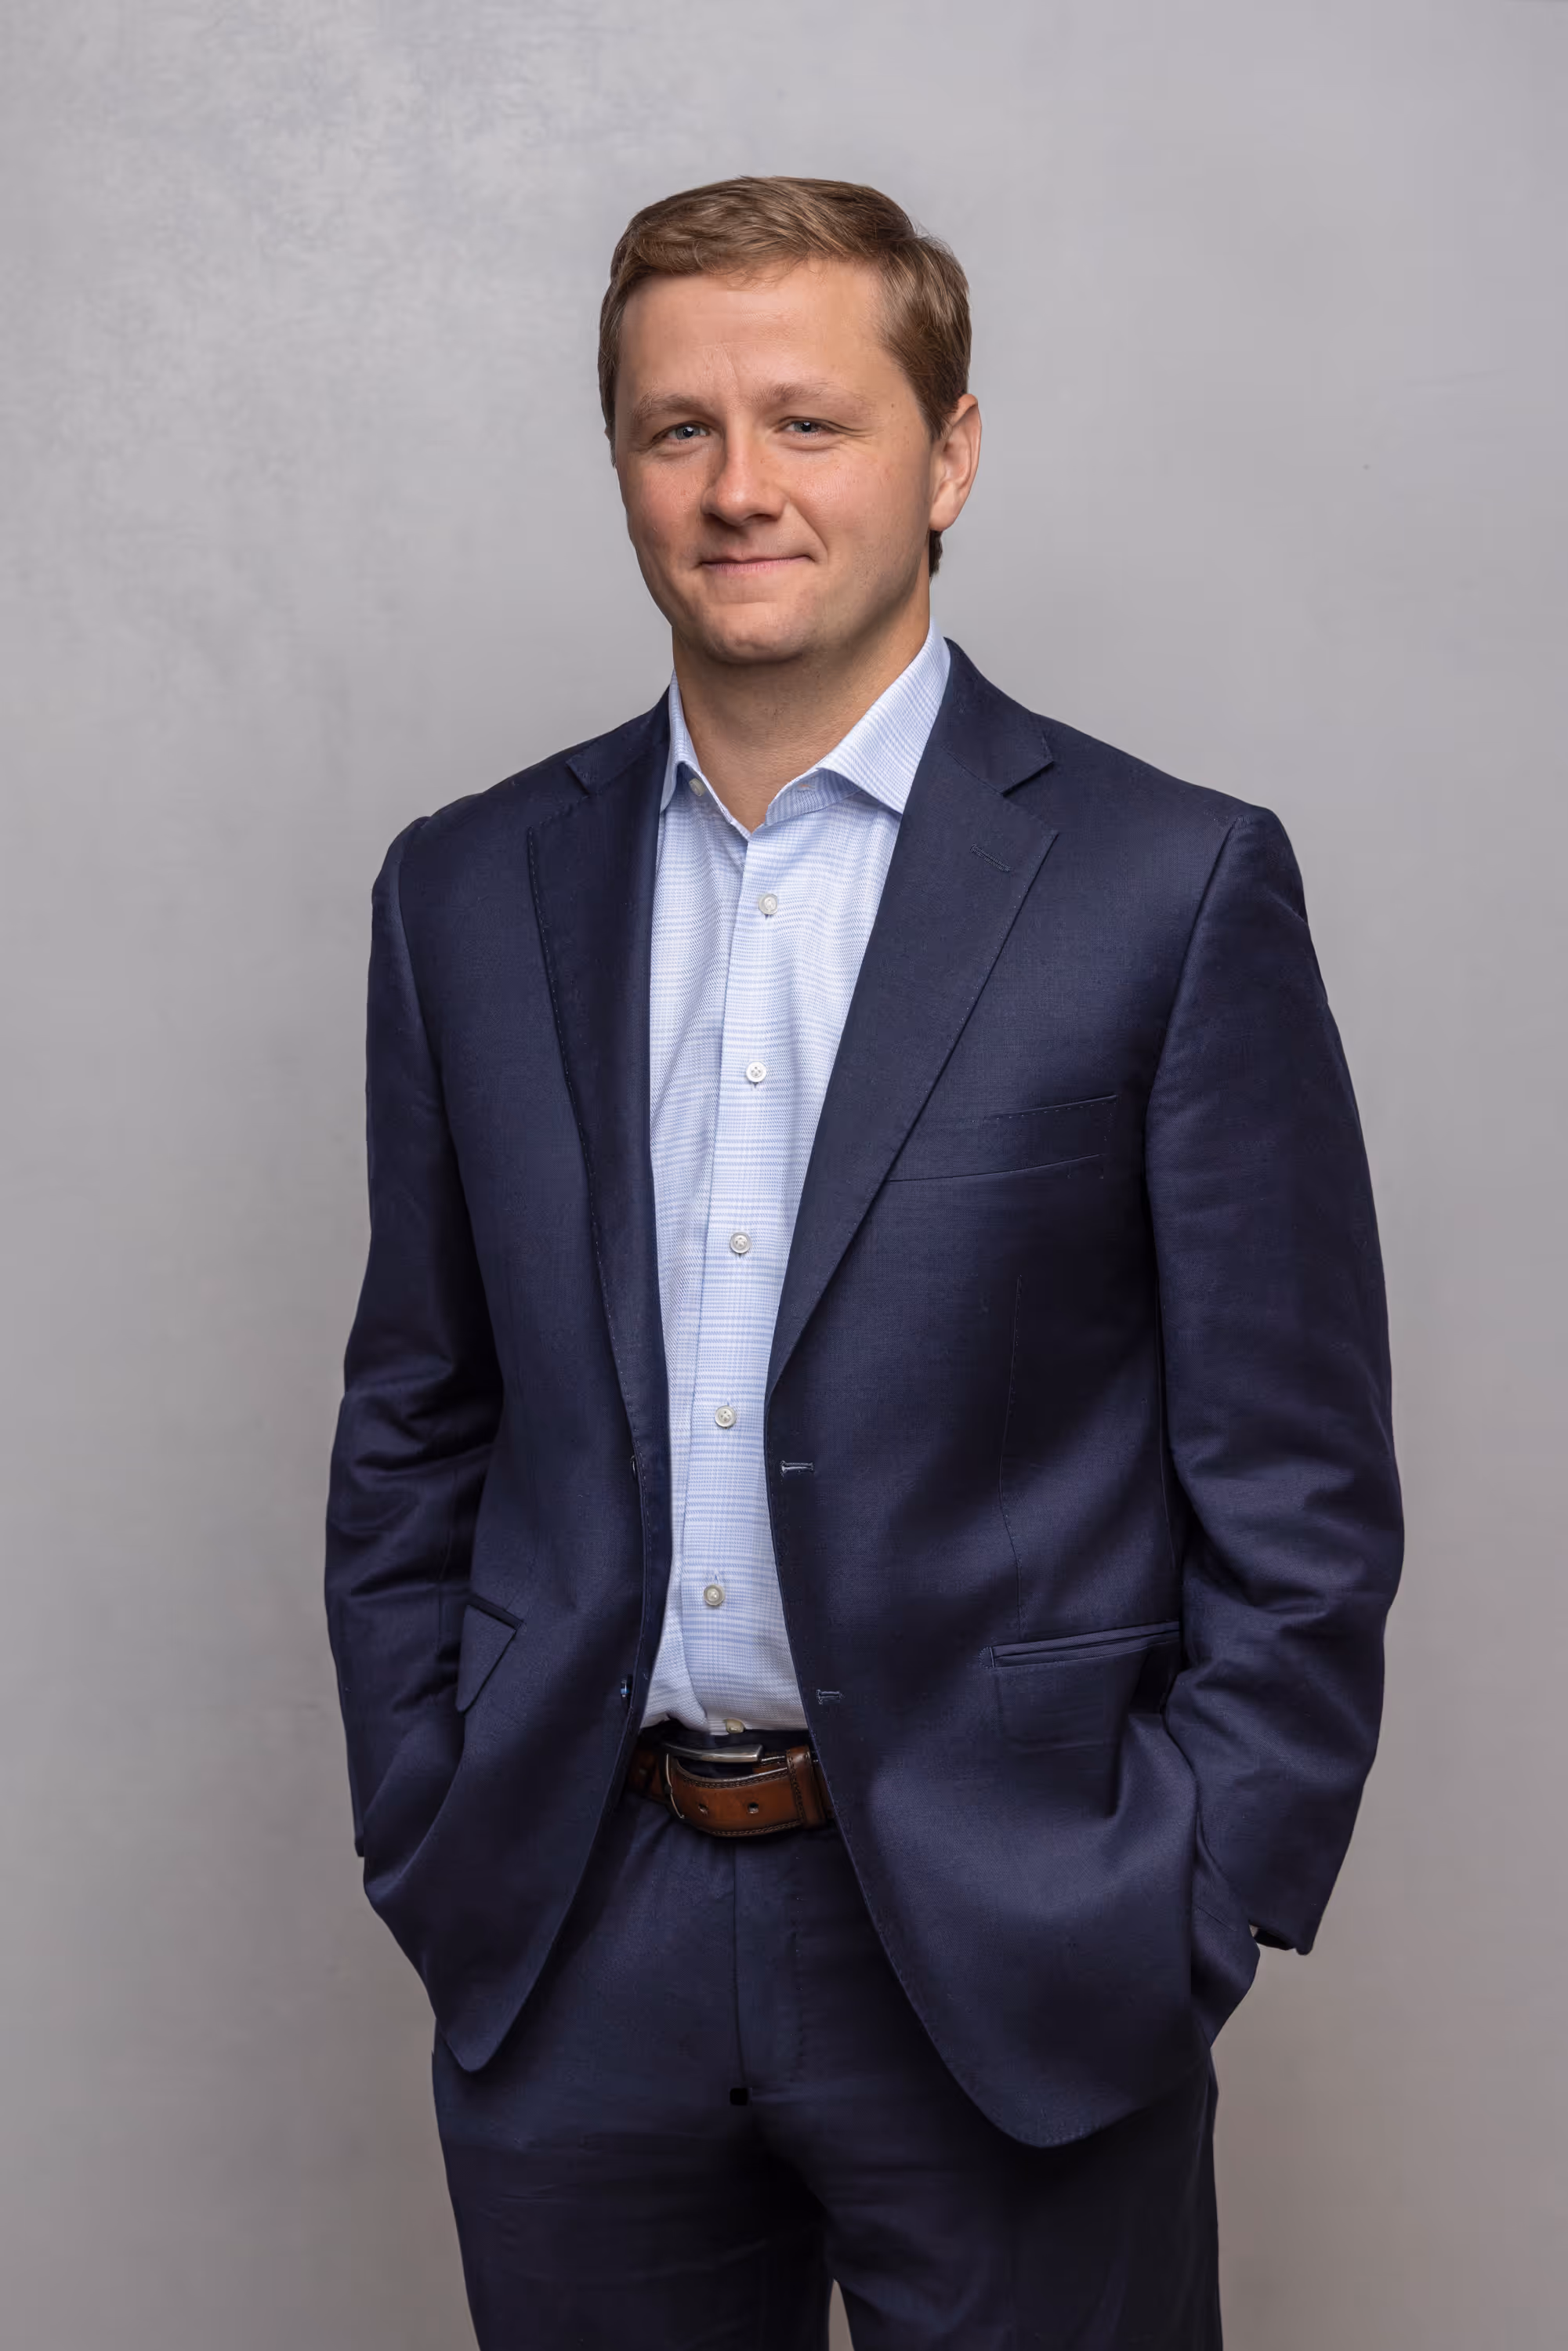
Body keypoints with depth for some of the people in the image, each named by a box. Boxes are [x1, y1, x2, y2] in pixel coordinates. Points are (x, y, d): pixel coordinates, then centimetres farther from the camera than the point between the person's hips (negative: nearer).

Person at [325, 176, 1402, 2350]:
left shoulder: (1175, 886, -6)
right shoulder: (466, 890, 5)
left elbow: (1301, 1490, -5)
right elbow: (411, 1433, 10)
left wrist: (1186, 1921, -9)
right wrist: (422, 1845, 5)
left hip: (1015, 1955, -3)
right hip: (567, 1952, 3)